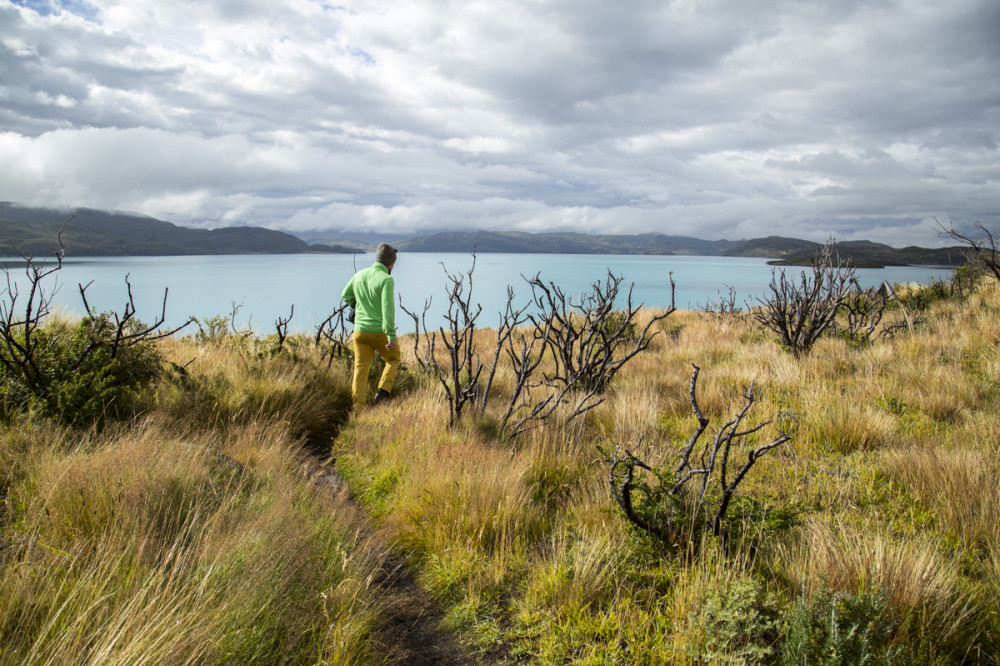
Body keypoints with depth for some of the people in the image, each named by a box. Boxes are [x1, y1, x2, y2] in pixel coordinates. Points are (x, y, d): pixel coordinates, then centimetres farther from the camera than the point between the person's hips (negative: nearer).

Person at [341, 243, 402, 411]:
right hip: (381, 332, -5)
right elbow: (388, 308, -23)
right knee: (394, 359, 21)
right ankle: (383, 392, 3)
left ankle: (358, 409, 5)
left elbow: (345, 295, 21)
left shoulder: (359, 275, 6)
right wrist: (392, 336, -24)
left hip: (360, 331, 5)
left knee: (361, 369, 9)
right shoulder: (387, 280, -14)